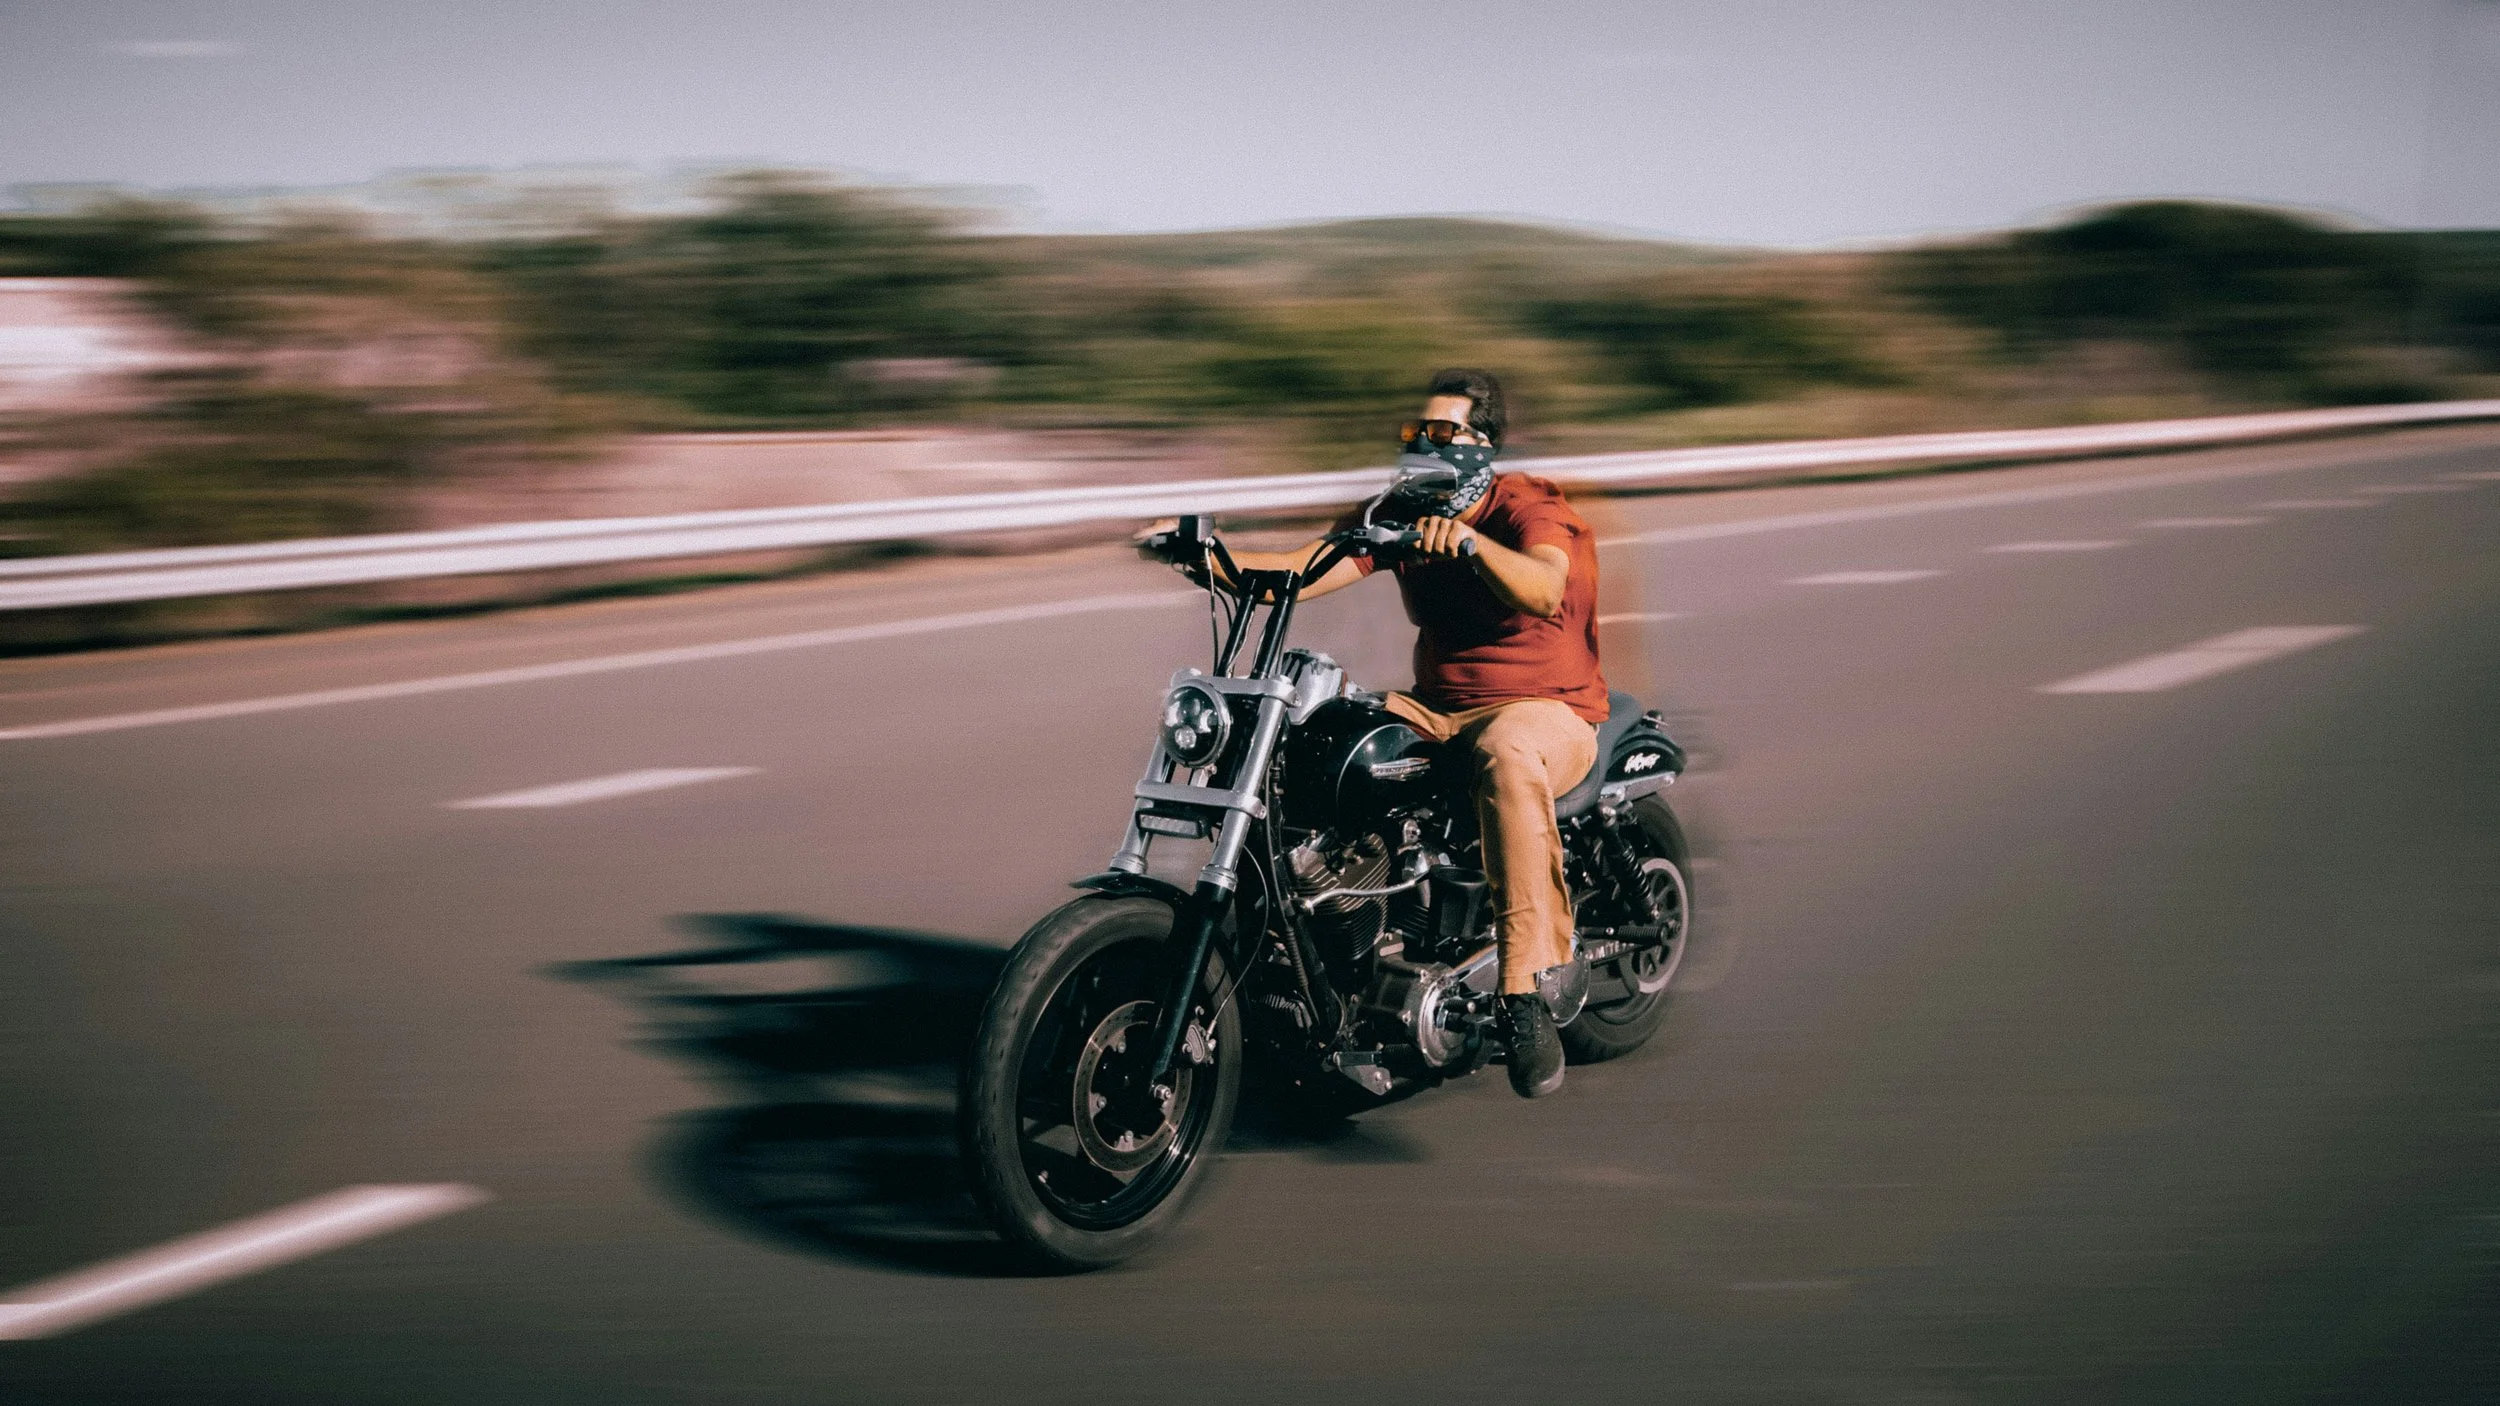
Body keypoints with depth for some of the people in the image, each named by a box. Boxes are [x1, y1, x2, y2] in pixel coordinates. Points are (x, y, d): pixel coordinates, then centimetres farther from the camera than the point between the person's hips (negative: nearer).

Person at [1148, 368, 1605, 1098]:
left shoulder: (1531, 509, -11)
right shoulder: (1402, 513, 8)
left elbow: (1544, 591, -34)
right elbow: (1299, 574, -4)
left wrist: (1468, 541, -50)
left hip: (1548, 711, -6)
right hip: (1437, 708, 6)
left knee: (1508, 756, -42)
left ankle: (1527, 993, -44)